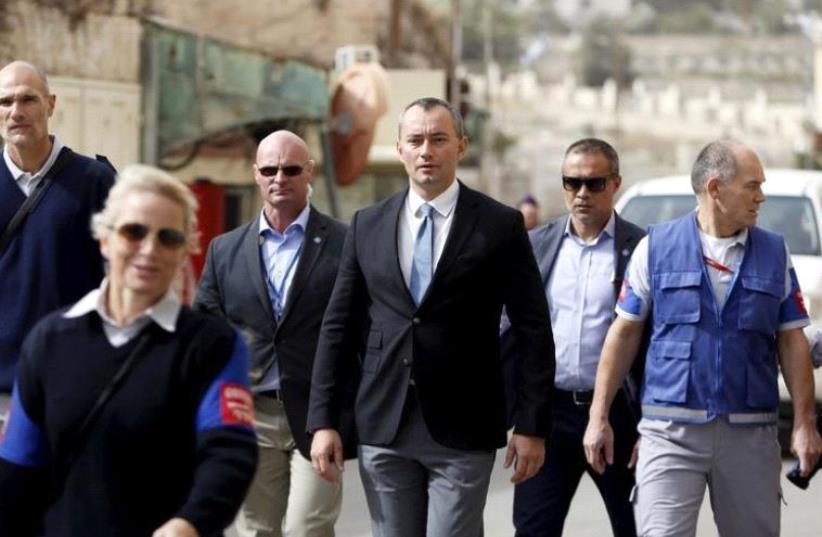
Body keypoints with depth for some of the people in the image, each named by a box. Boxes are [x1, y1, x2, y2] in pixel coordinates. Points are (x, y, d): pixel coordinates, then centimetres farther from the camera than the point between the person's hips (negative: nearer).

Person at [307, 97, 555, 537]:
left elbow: (533, 332, -1)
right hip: (382, 429, 3)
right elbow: (338, 327, 9)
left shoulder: (500, 226, -1)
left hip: (462, 431, -3)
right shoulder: (367, 226, 8)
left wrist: (531, 426, -6)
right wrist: (323, 421, 3)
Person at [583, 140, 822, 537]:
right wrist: (599, 416, 1)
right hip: (671, 430, -2)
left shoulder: (774, 253, 7)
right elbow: (624, 332, 4)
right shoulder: (656, 247, 1)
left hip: (750, 433, 2)